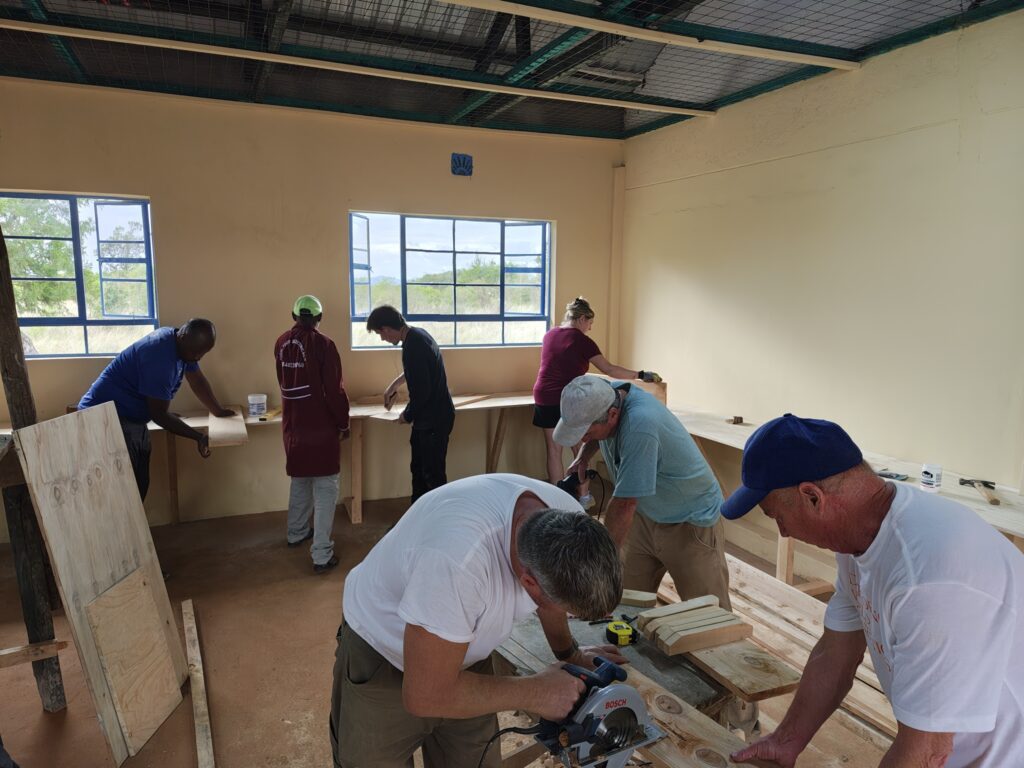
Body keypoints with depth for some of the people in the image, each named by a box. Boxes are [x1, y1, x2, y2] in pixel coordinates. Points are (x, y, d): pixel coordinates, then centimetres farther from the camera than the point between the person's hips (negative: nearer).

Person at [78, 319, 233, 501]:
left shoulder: (184, 347, -1)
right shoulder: (159, 356, -29)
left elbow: (198, 381, 16)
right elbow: (159, 414, -23)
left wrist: (219, 411, 19)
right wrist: (198, 437, -20)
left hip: (135, 419, 9)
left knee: (140, 485, 9)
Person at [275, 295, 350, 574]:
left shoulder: (281, 343, 4)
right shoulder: (323, 344, -15)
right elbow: (335, 390, -16)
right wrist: (343, 423, -4)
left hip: (292, 425, 6)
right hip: (321, 427, -6)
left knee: (300, 480, 24)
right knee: (325, 488, -1)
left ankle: (297, 533, 40)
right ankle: (322, 555, -3)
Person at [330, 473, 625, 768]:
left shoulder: (568, 520, -21)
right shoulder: (458, 559, -44)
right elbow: (425, 696, -33)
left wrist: (570, 654, 1)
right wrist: (536, 693, -25)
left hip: (461, 649, 5)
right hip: (381, 653, -5)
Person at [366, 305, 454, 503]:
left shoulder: (412, 347, -25)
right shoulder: (418, 334, 6)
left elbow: (421, 392, -26)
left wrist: (407, 416, -9)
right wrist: (395, 383, 34)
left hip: (434, 419, -10)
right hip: (430, 415, 10)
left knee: (433, 474, -2)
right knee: (418, 469, 18)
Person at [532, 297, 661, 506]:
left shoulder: (549, 335, 9)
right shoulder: (581, 340, -8)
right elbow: (609, 369, -8)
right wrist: (641, 375, -1)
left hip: (544, 399, 5)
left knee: (554, 451, 8)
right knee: (581, 450, 11)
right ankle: (584, 496, 20)